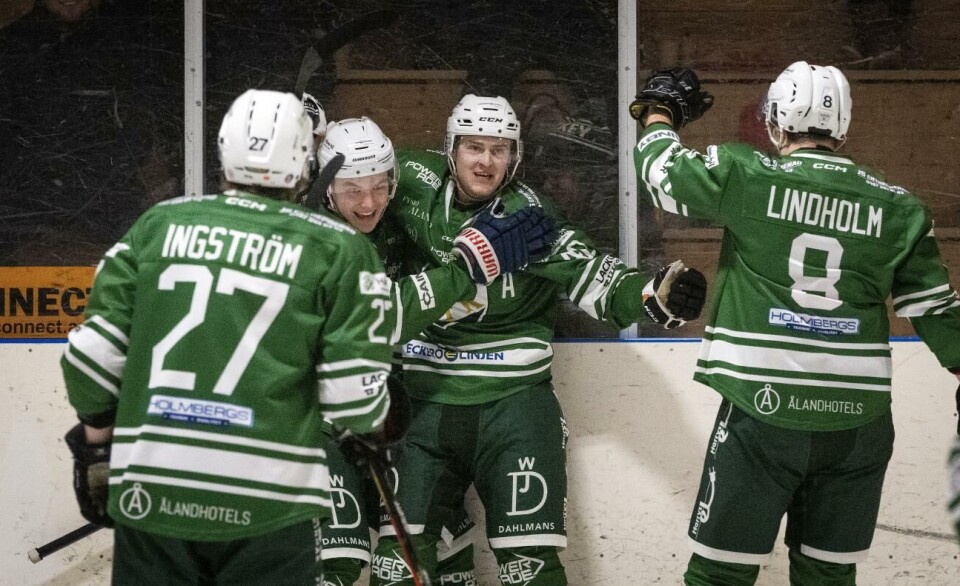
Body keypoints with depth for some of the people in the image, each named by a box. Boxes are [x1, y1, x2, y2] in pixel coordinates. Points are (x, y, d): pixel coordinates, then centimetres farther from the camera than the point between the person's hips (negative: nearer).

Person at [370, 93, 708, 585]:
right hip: (425, 397, 3)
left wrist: (654, 295, -38)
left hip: (512, 400, -3)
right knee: (401, 545, 5)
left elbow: (589, 276, -21)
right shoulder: (418, 183, -2)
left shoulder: (529, 214, -12)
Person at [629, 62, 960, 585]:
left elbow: (660, 170, 6)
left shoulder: (747, 176, -6)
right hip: (856, 422, 3)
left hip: (762, 411, -3)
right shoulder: (897, 208, 3)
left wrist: (659, 112, 26)